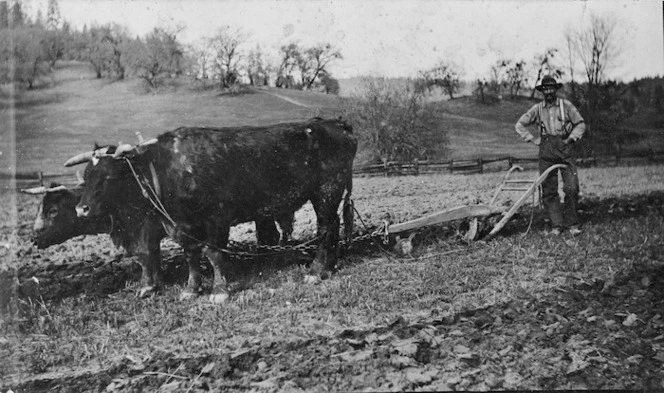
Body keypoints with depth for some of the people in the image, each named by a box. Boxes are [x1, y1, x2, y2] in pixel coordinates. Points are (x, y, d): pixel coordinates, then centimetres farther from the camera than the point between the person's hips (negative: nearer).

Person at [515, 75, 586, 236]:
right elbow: (520, 125, 14)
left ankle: (571, 223, 3)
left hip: (564, 147, -1)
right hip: (546, 150, 2)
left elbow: (580, 124, 10)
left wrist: (570, 138, -4)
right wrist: (535, 140, 6)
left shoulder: (566, 106, 4)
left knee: (571, 187, -9)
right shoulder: (537, 109, 8)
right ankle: (556, 225, 5)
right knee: (548, 189, -1)